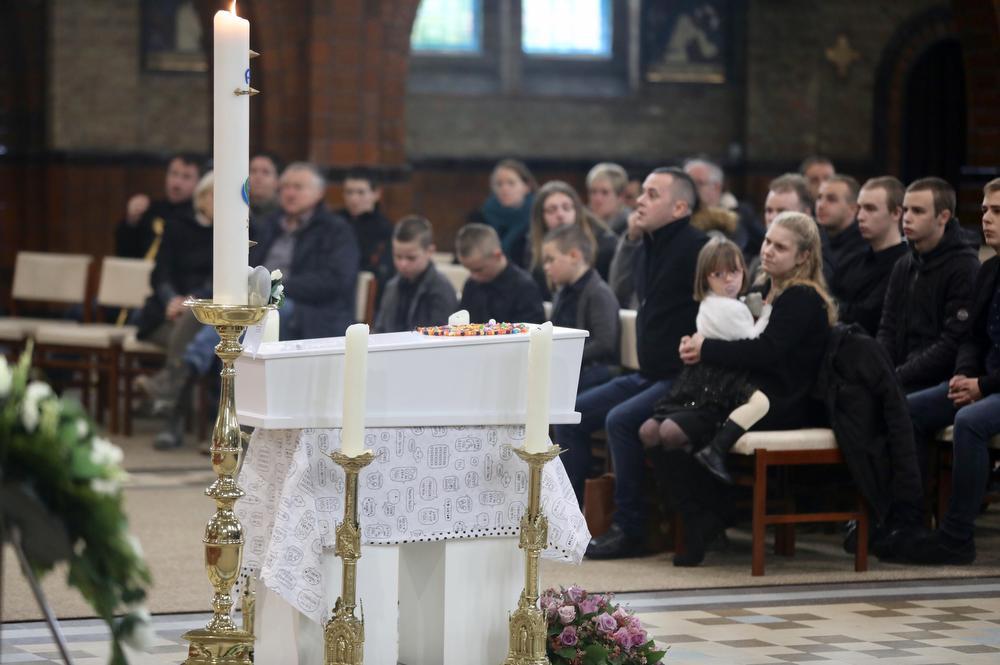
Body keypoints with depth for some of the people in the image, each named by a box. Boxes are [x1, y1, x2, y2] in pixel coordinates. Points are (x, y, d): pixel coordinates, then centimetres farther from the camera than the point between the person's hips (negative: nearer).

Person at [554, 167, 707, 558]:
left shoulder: (696, 249, -14)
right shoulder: (646, 250, 15)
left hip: (679, 379, -9)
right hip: (646, 375, 9)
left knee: (621, 420, -28)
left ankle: (628, 529, -19)